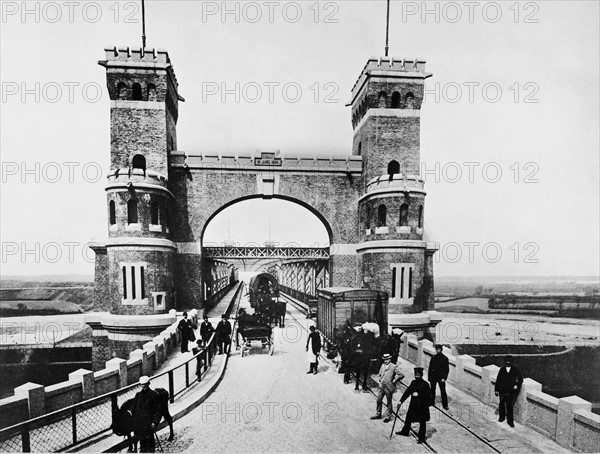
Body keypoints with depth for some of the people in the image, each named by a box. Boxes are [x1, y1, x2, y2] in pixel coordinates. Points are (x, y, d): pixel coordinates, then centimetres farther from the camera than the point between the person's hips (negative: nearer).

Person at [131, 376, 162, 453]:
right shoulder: (138, 395, 7)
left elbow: (158, 410, -5)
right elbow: (133, 408, 14)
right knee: (142, 440, 12)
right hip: (138, 422, 4)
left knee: (149, 439, -3)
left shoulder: (154, 395, -6)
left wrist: (155, 422, -12)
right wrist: (133, 420, 6)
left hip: (149, 422, -4)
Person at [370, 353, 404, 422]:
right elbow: (379, 374, 23)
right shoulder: (382, 365, 11)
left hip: (389, 387, -6)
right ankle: (378, 415, 25)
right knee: (379, 400, 10)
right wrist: (379, 380, 7)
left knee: (389, 402, 5)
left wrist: (394, 381, -12)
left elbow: (401, 375, -14)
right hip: (382, 386, 6)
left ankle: (388, 416, 18)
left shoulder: (394, 367, -8)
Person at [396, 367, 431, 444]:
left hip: (422, 406, -6)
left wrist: (418, 394, -24)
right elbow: (407, 392, 6)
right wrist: (401, 401, 6)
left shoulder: (425, 384, -14)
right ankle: (405, 432, 38)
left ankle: (421, 437, 22)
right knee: (408, 418, 17)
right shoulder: (413, 382, 3)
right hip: (413, 404, 6)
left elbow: (428, 395, -18)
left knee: (422, 422, 7)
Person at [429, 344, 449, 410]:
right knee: (432, 390, 11)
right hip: (433, 377, 4)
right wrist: (429, 377, 5)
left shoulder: (445, 358, -4)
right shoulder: (433, 358, 6)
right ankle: (431, 402, 23)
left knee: (443, 391, -1)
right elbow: (430, 368, 9)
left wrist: (444, 378, -12)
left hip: (441, 377, -3)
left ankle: (445, 405, 9)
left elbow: (447, 369, -5)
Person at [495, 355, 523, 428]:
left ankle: (510, 420, 8)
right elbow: (498, 380, 4)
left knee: (509, 405, -3)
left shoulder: (515, 369, -2)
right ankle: (502, 417, 30)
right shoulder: (502, 369, 2)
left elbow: (520, 379, 6)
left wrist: (517, 385, -10)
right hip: (502, 390, 2)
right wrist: (496, 390, 3)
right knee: (502, 404, 12)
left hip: (511, 391, -2)